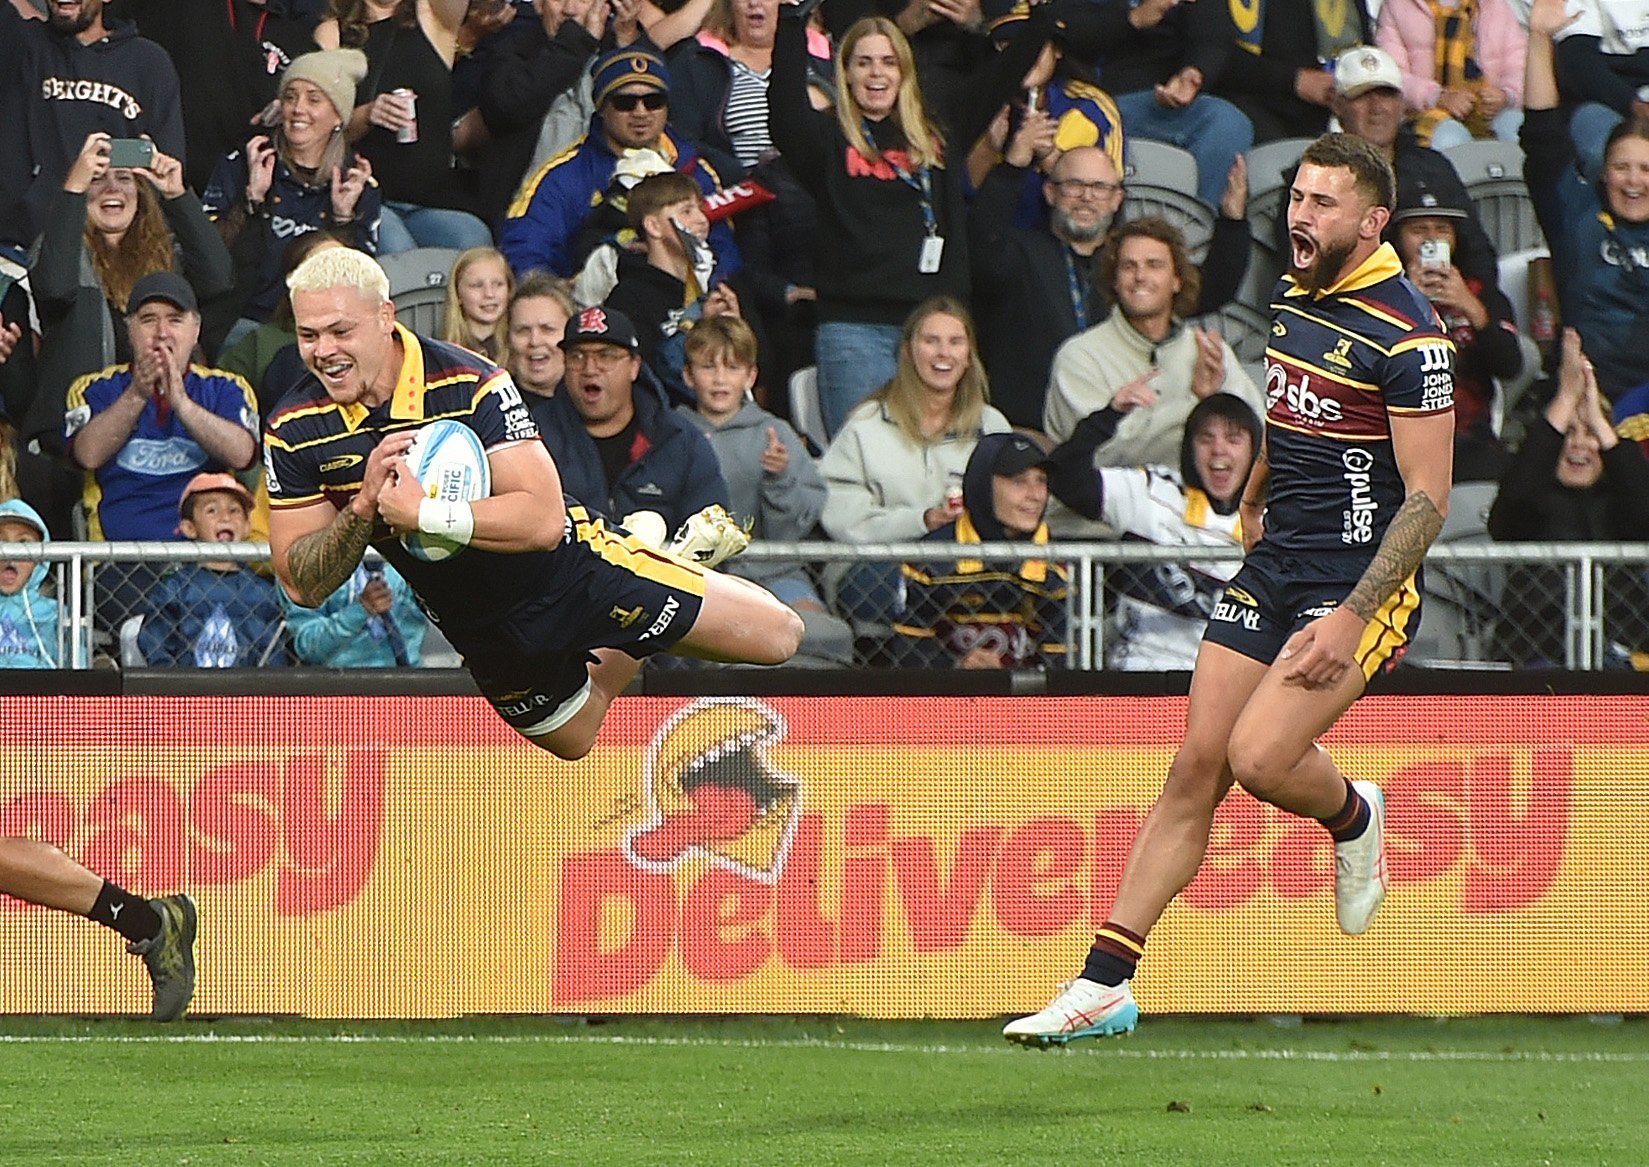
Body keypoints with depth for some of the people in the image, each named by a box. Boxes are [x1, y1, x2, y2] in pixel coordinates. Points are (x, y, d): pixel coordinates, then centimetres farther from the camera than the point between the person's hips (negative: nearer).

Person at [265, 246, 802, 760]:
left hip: (573, 571, -4)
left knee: (778, 635, -6)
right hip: (480, 627, 4)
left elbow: (543, 520, -34)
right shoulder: (293, 430, -16)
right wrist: (364, 506, -31)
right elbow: (303, 585, -14)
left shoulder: (470, 384, -28)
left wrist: (425, 514, -42)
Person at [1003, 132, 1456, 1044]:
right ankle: (1105, 983, 0)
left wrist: (1351, 617, -21)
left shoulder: (1405, 336, -16)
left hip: (1361, 582, -7)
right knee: (1196, 768, 0)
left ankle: (1352, 816, 13)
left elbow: (1427, 499, -17)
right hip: (1272, 568, 7)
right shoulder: (1293, 295, 8)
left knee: (1259, 757, -22)